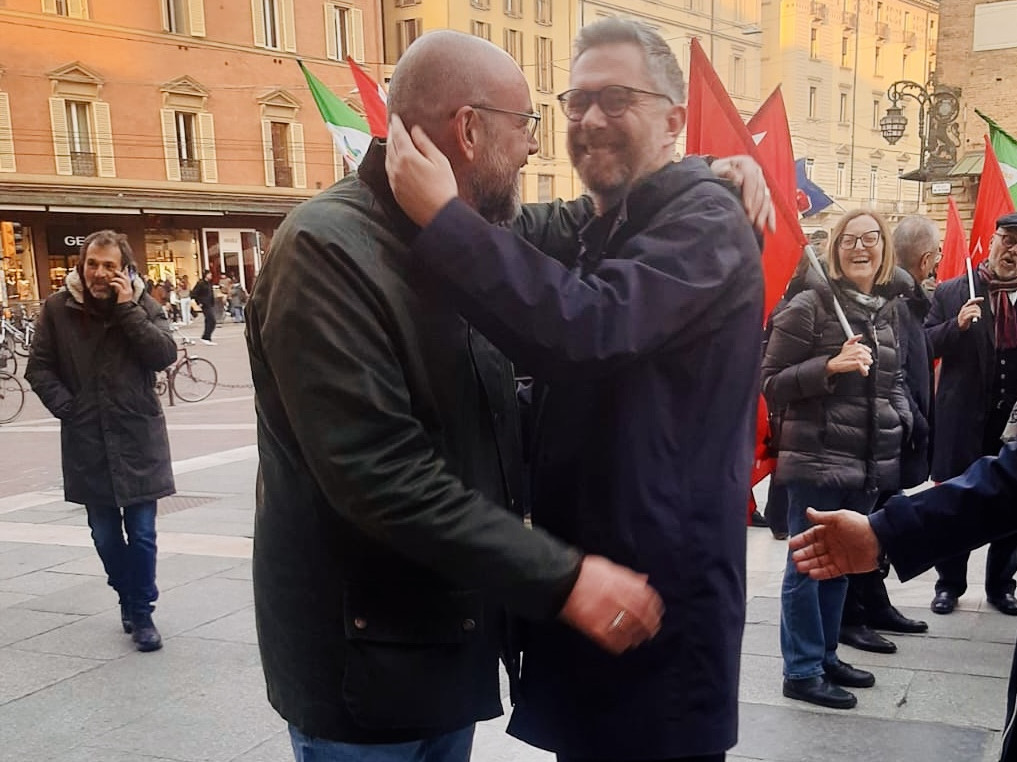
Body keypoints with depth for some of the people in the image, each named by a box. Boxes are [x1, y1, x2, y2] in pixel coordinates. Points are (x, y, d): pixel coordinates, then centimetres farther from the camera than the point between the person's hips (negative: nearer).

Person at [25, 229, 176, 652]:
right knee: (105, 535, 11)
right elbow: (39, 368, 4)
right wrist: (66, 406, -7)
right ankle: (128, 600, 31)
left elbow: (165, 355, -14)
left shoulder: (143, 305, -1)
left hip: (138, 439, -1)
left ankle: (142, 614, 13)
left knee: (141, 533, 0)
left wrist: (127, 308, -17)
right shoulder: (57, 308, 1)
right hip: (86, 442, 2)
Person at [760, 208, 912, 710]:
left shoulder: (889, 308, 11)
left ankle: (825, 655, 31)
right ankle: (802, 671, 14)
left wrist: (904, 419, 6)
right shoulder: (811, 304, -10)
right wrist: (831, 365, -22)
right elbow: (771, 385, -10)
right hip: (817, 460, -7)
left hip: (869, 462, 7)